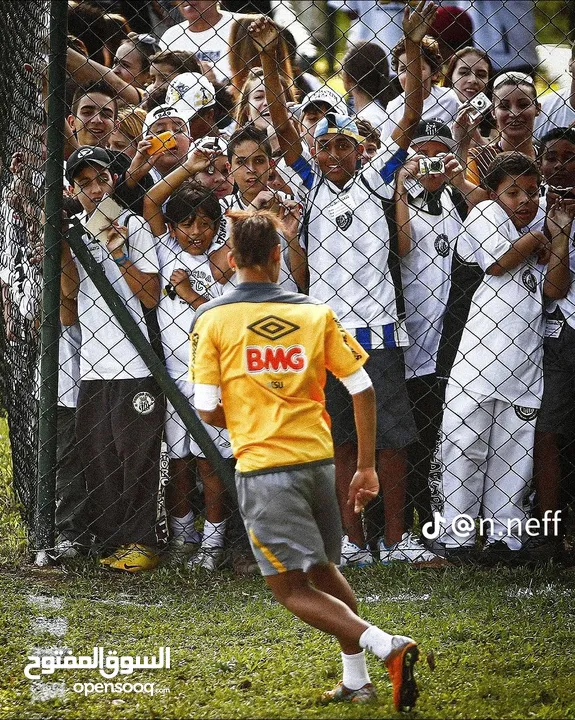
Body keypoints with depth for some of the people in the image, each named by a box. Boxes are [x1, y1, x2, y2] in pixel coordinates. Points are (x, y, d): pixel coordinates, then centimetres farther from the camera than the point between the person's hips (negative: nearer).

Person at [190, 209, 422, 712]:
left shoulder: (212, 320, -4)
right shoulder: (316, 314, 4)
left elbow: (209, 411, -5)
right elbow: (363, 390, 2)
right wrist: (367, 467, 9)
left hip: (262, 466, -4)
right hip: (317, 458, 4)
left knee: (292, 589, -1)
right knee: (324, 570, 24)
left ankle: (386, 646, -20)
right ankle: (356, 681, 26)